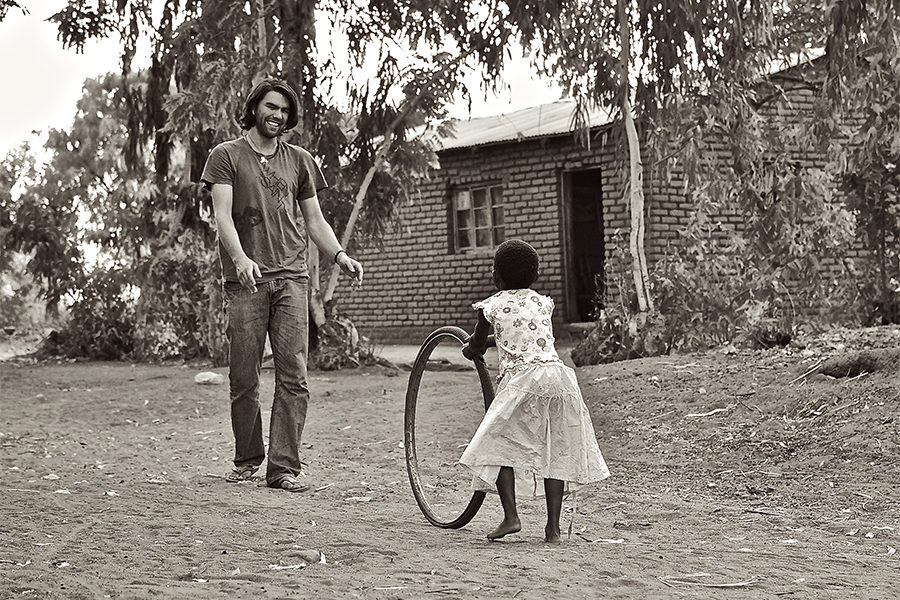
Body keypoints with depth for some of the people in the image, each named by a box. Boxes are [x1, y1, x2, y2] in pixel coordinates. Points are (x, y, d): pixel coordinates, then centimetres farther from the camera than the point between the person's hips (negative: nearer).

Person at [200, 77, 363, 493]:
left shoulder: (299, 161, 19)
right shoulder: (227, 156, 8)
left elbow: (314, 218, 19)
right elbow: (222, 214, -3)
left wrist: (340, 255, 1)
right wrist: (240, 258, -21)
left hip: (291, 277, 2)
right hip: (245, 279, -2)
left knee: (293, 376, -7)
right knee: (243, 377, -1)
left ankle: (284, 466, -6)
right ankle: (247, 458, 15)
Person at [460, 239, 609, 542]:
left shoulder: (491, 306, 6)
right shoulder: (542, 302, 17)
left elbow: (476, 346, 21)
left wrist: (469, 348, 46)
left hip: (521, 378, -4)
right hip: (559, 375, 4)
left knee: (499, 446, 7)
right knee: (556, 452, 10)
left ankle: (510, 517, -5)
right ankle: (553, 527, 9)